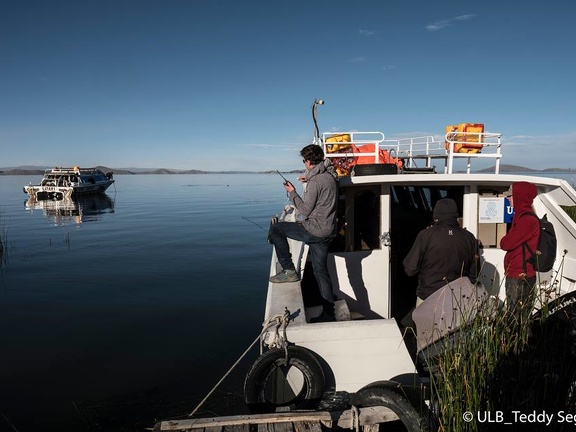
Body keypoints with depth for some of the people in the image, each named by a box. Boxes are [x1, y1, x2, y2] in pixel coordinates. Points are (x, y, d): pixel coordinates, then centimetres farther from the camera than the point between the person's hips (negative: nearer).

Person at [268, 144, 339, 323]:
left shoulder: (315, 182, -16)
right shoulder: (330, 177, 12)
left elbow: (305, 211, -14)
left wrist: (292, 192, -2)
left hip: (315, 229, -9)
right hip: (327, 231, 9)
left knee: (275, 229, 3)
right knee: (321, 271, 13)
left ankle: (289, 270, 4)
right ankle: (328, 314, 17)